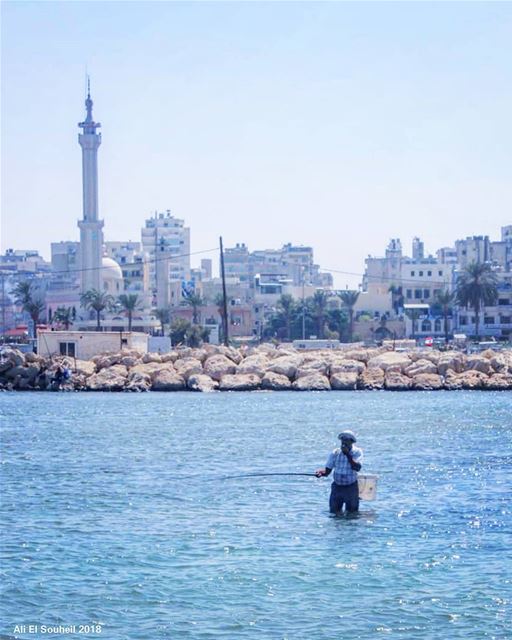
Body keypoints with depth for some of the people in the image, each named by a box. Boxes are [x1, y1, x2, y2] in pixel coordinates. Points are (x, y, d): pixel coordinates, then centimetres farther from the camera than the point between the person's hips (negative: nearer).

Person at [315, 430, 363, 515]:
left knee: (351, 514, 4)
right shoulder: (335, 453, -1)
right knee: (334, 513, 7)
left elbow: (357, 468, -22)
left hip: (351, 487, -2)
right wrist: (321, 472, -24)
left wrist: (348, 454, -25)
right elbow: (327, 470, -2)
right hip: (337, 487, 2)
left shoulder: (357, 452, -7)